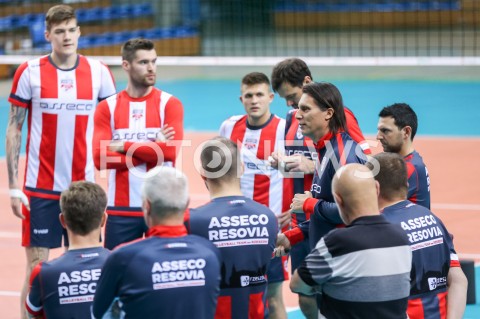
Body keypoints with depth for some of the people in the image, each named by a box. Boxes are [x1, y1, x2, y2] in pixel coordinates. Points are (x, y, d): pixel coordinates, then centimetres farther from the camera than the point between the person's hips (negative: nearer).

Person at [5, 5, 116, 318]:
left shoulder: (98, 72, 2)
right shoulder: (30, 72, -3)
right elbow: (14, 129, 1)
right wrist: (14, 186, -4)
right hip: (40, 188, -2)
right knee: (36, 267, -1)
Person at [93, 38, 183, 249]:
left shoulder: (169, 104, 1)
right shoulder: (107, 108, 4)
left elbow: (171, 151, -13)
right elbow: (100, 159, -8)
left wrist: (124, 146, -9)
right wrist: (152, 150, -11)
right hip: (121, 209, 1)